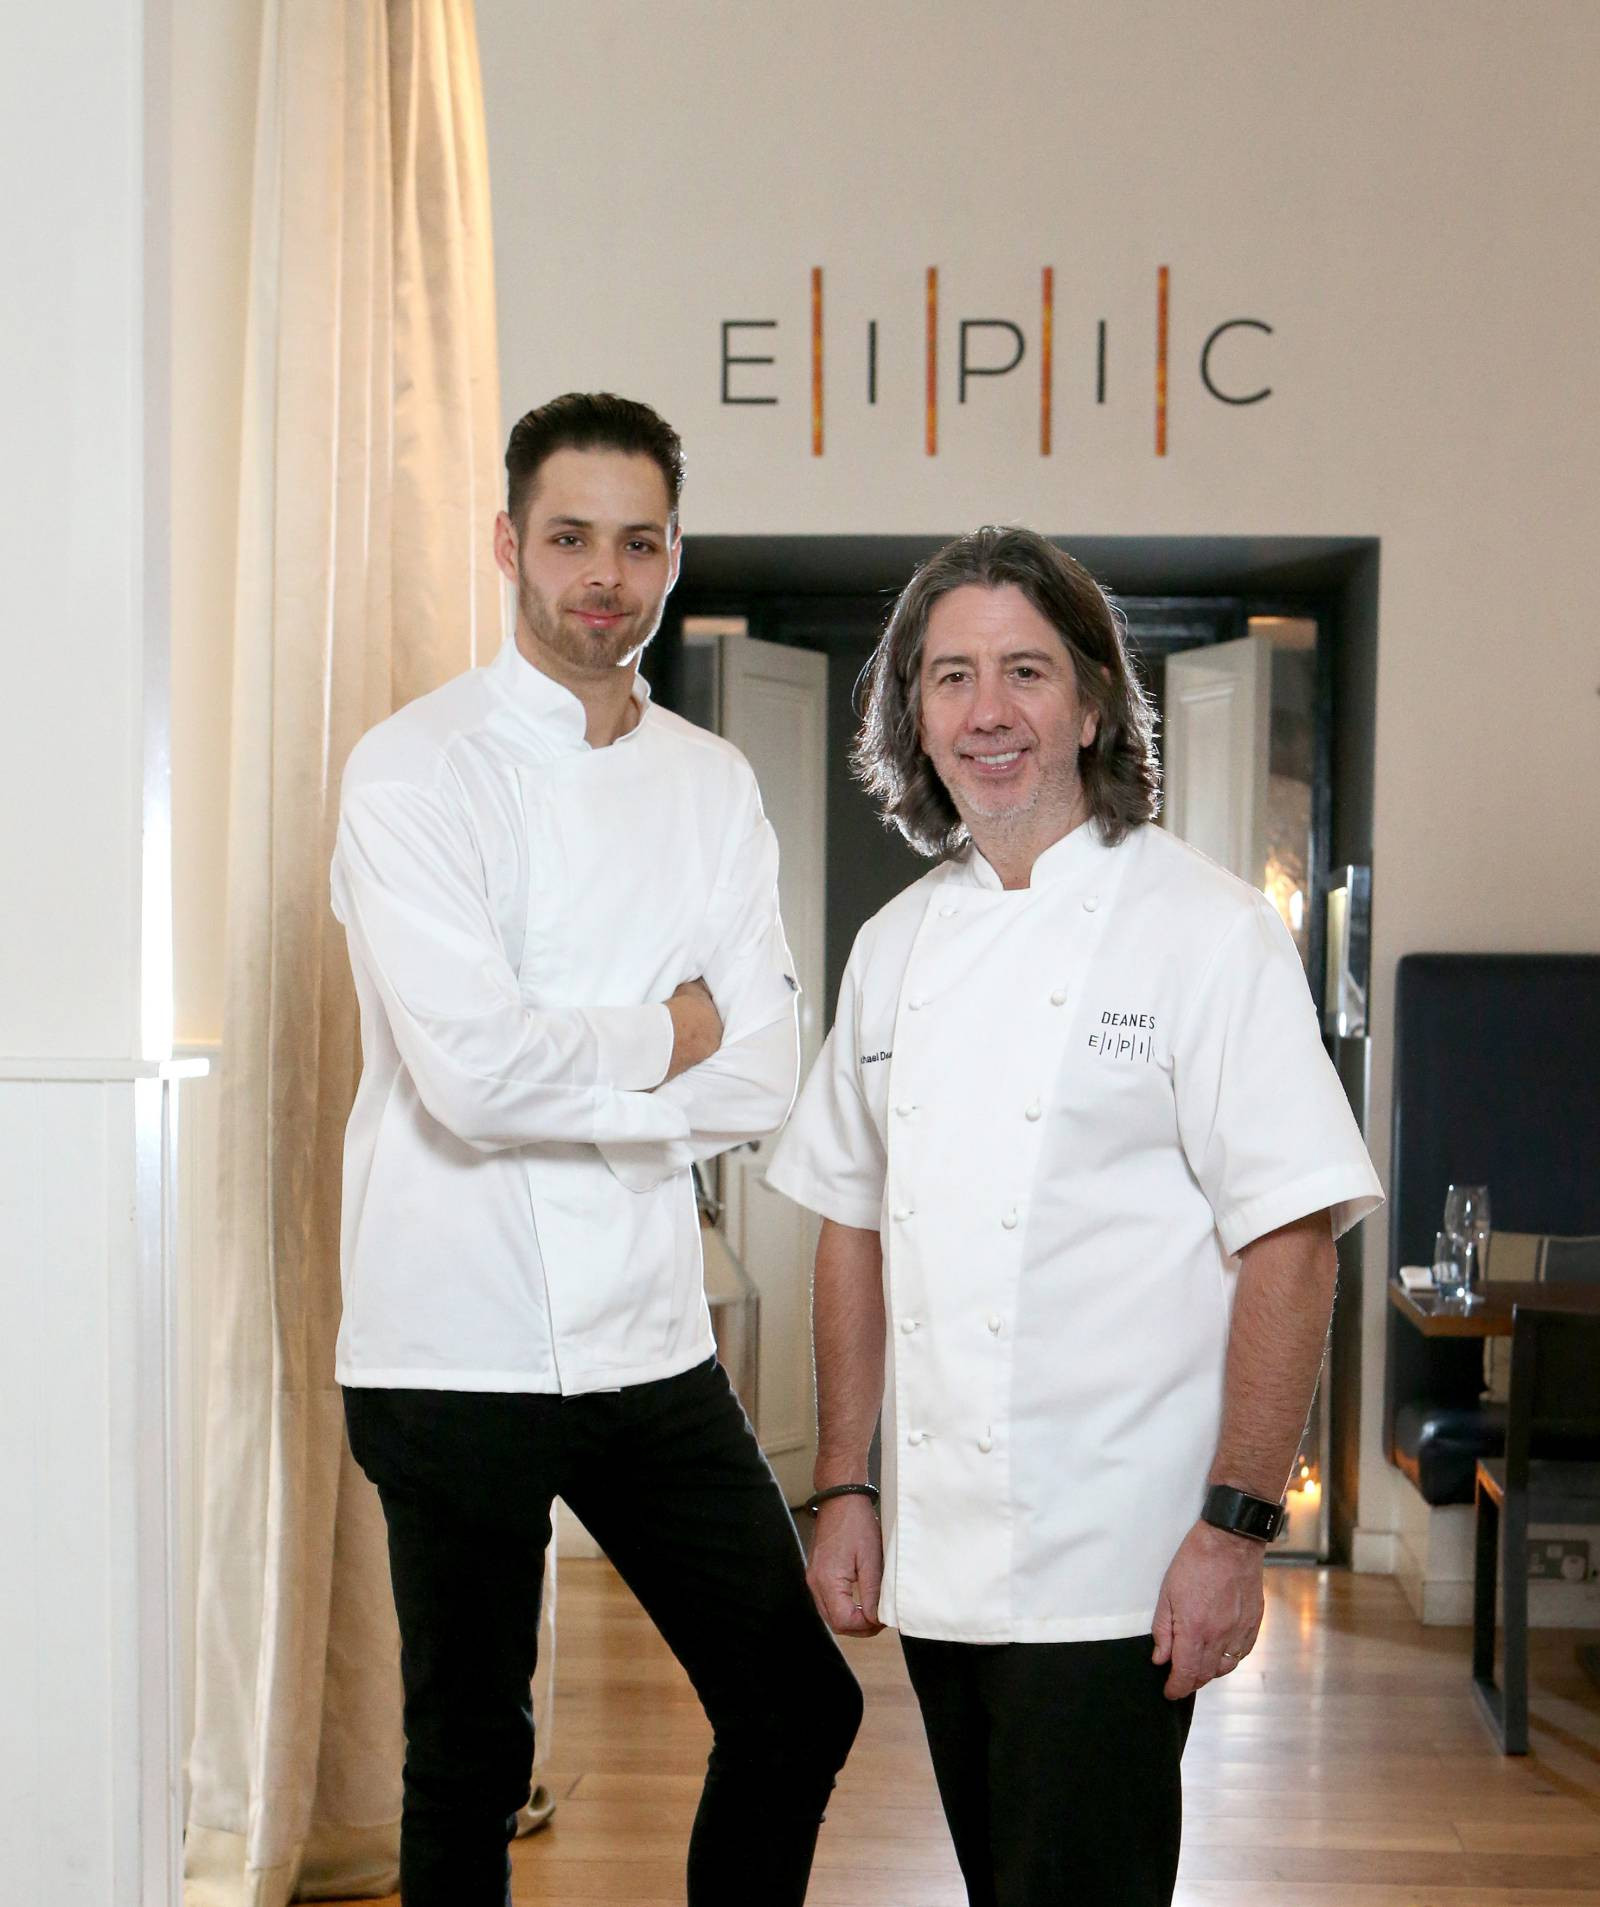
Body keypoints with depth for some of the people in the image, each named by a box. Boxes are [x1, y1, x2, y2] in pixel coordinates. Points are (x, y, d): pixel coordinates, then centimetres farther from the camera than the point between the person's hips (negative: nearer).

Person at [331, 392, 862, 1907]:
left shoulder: (714, 785, 9)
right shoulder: (417, 768, -7)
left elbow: (761, 1083, 0)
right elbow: (469, 1066, -21)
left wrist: (562, 1073, -12)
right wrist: (662, 1034, -6)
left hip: (651, 1341, 5)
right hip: (459, 1348, -5)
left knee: (799, 1708, 11)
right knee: (470, 1768, 8)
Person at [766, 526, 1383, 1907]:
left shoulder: (1207, 932, -9)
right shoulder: (898, 947, 9)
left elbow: (1291, 1245, -12)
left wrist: (1235, 1531, -16)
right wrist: (844, 1492, 12)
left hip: (1111, 1572, -6)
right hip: (937, 1560, 6)